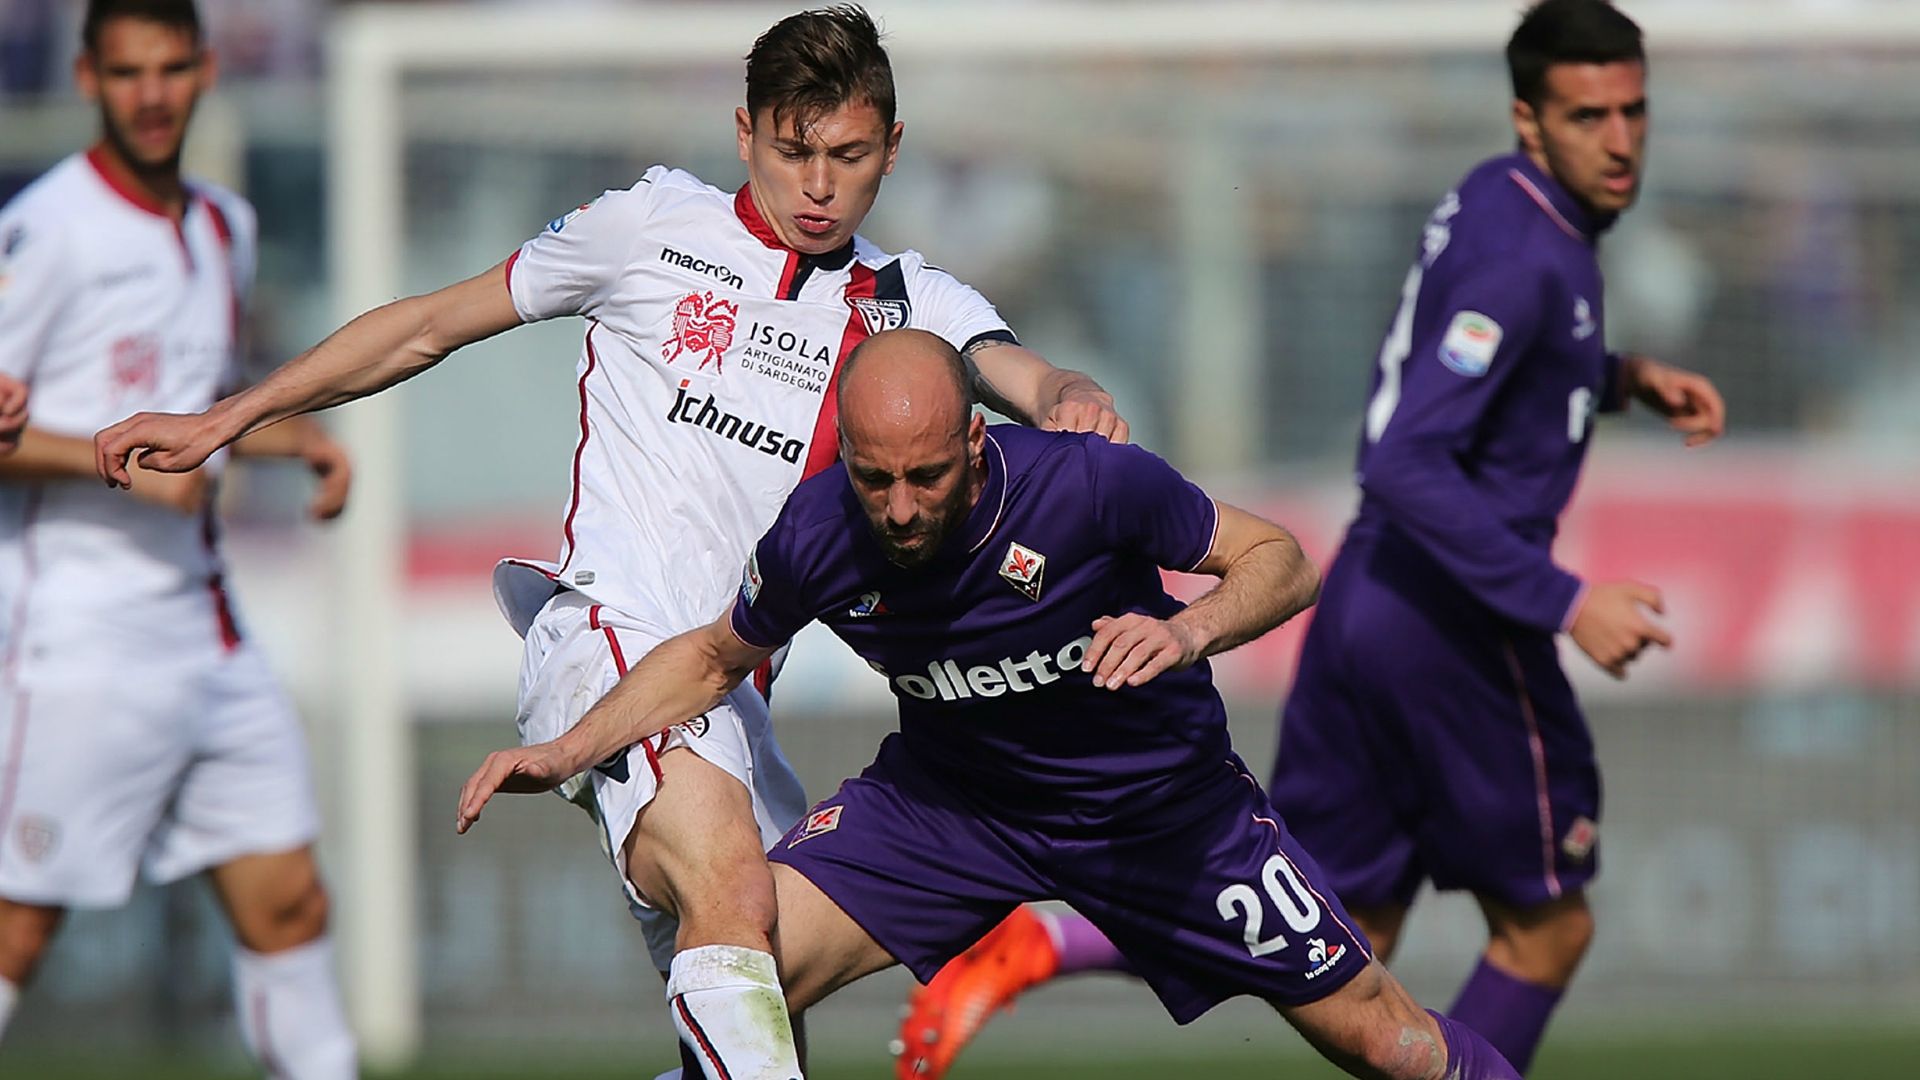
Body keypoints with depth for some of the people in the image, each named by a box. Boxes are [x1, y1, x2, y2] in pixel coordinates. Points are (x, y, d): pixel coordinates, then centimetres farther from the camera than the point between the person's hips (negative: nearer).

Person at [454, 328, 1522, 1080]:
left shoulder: (1092, 484, -32)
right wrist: (569, 750, -10)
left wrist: (1188, 631, -37)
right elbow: (717, 657, 0)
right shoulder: (816, 538, -23)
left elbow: (1282, 559, -17)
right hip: (950, 794, 2)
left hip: (1161, 792, -2)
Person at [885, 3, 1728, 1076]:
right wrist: (1563, 601, -29)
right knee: (1546, 927, 9)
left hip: (1364, 597, 9)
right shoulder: (1524, 260, -19)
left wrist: (1624, 377, 18)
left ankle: (1040, 944, -4)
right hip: (1455, 625, -9)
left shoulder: (1492, 204, 11)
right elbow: (1408, 464, -27)